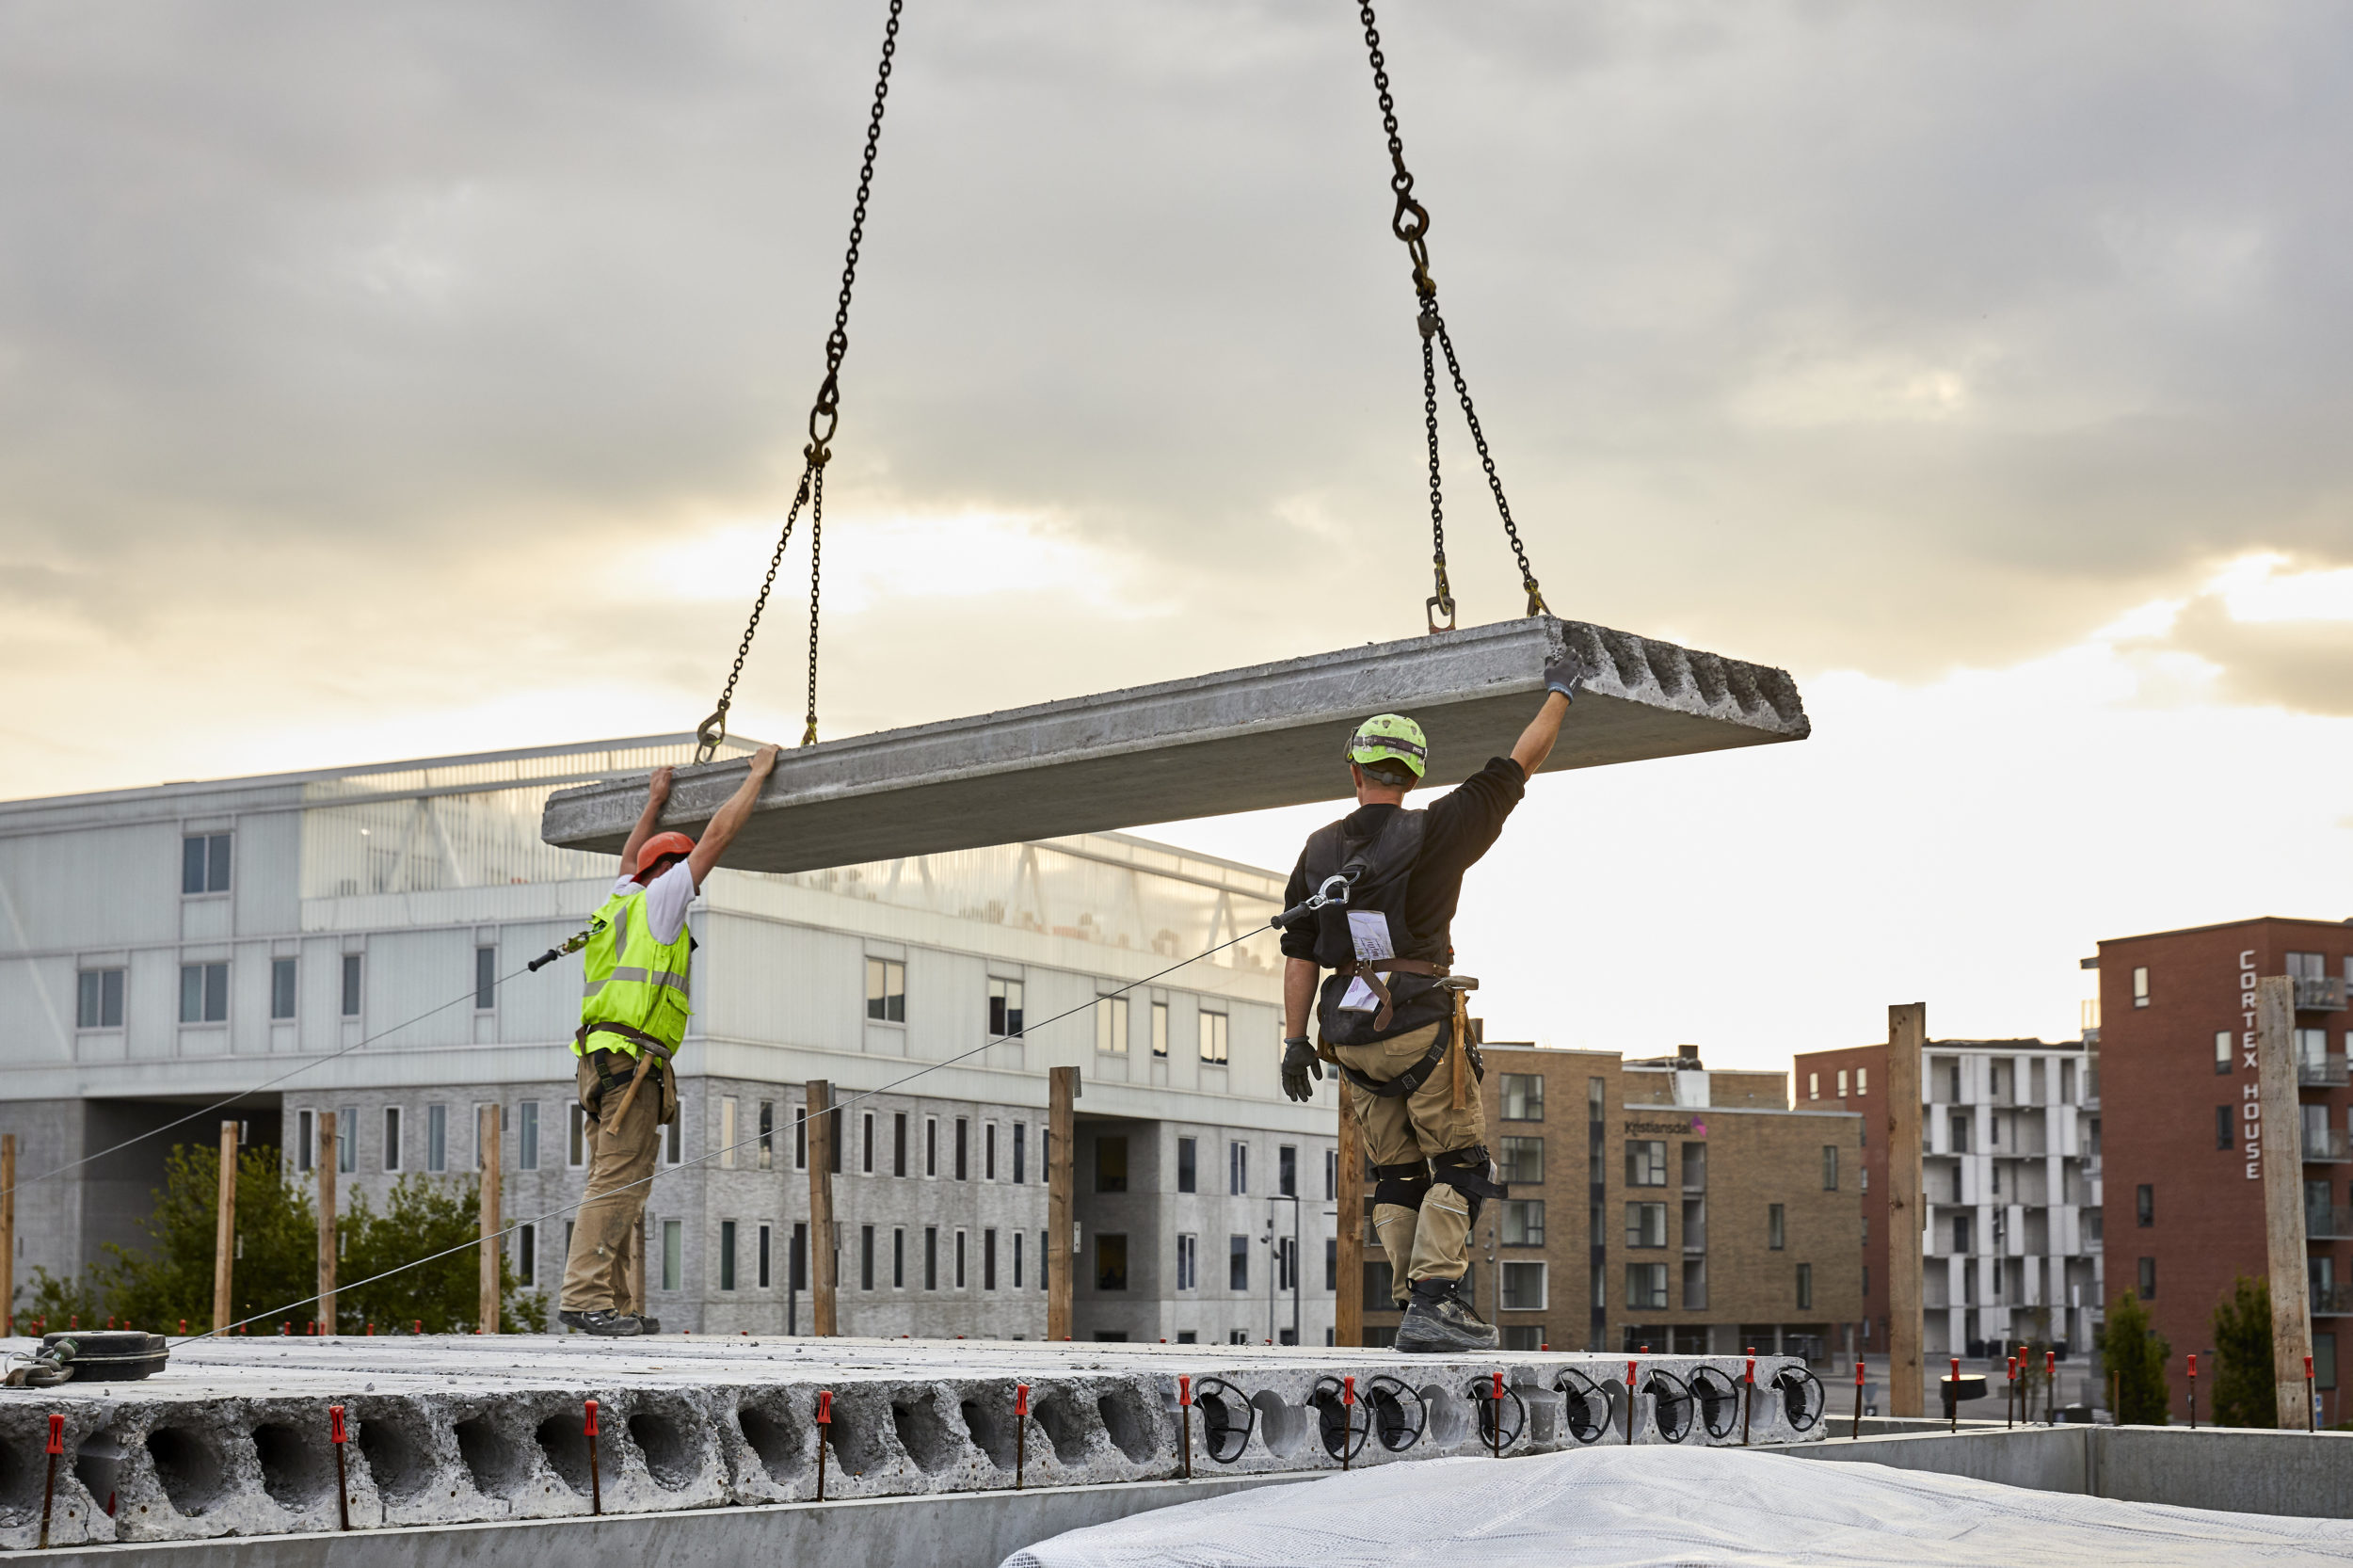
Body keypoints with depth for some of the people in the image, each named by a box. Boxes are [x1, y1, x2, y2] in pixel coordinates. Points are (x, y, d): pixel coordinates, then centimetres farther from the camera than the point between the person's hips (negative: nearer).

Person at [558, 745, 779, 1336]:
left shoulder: (625, 898, 22)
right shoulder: (658, 898, 2)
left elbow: (629, 860, 45)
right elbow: (717, 836, 3)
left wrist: (655, 801, 52)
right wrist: (758, 775, 11)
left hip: (603, 1057, 9)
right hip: (632, 1059, -9)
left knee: (621, 1187, 5)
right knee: (617, 1182, -14)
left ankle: (621, 1305, 2)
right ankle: (585, 1297, -21)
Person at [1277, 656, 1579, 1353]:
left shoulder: (1319, 852, 6)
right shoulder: (1434, 833, -7)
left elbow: (1299, 953, 5)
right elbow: (1517, 768, 1)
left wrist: (1296, 1040, 9)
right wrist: (1558, 694, 13)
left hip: (1351, 1035, 5)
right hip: (1421, 1028, -5)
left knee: (1397, 1174, 11)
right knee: (1460, 1164, 1)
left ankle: (1418, 1311, 7)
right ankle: (1435, 1301, -11)